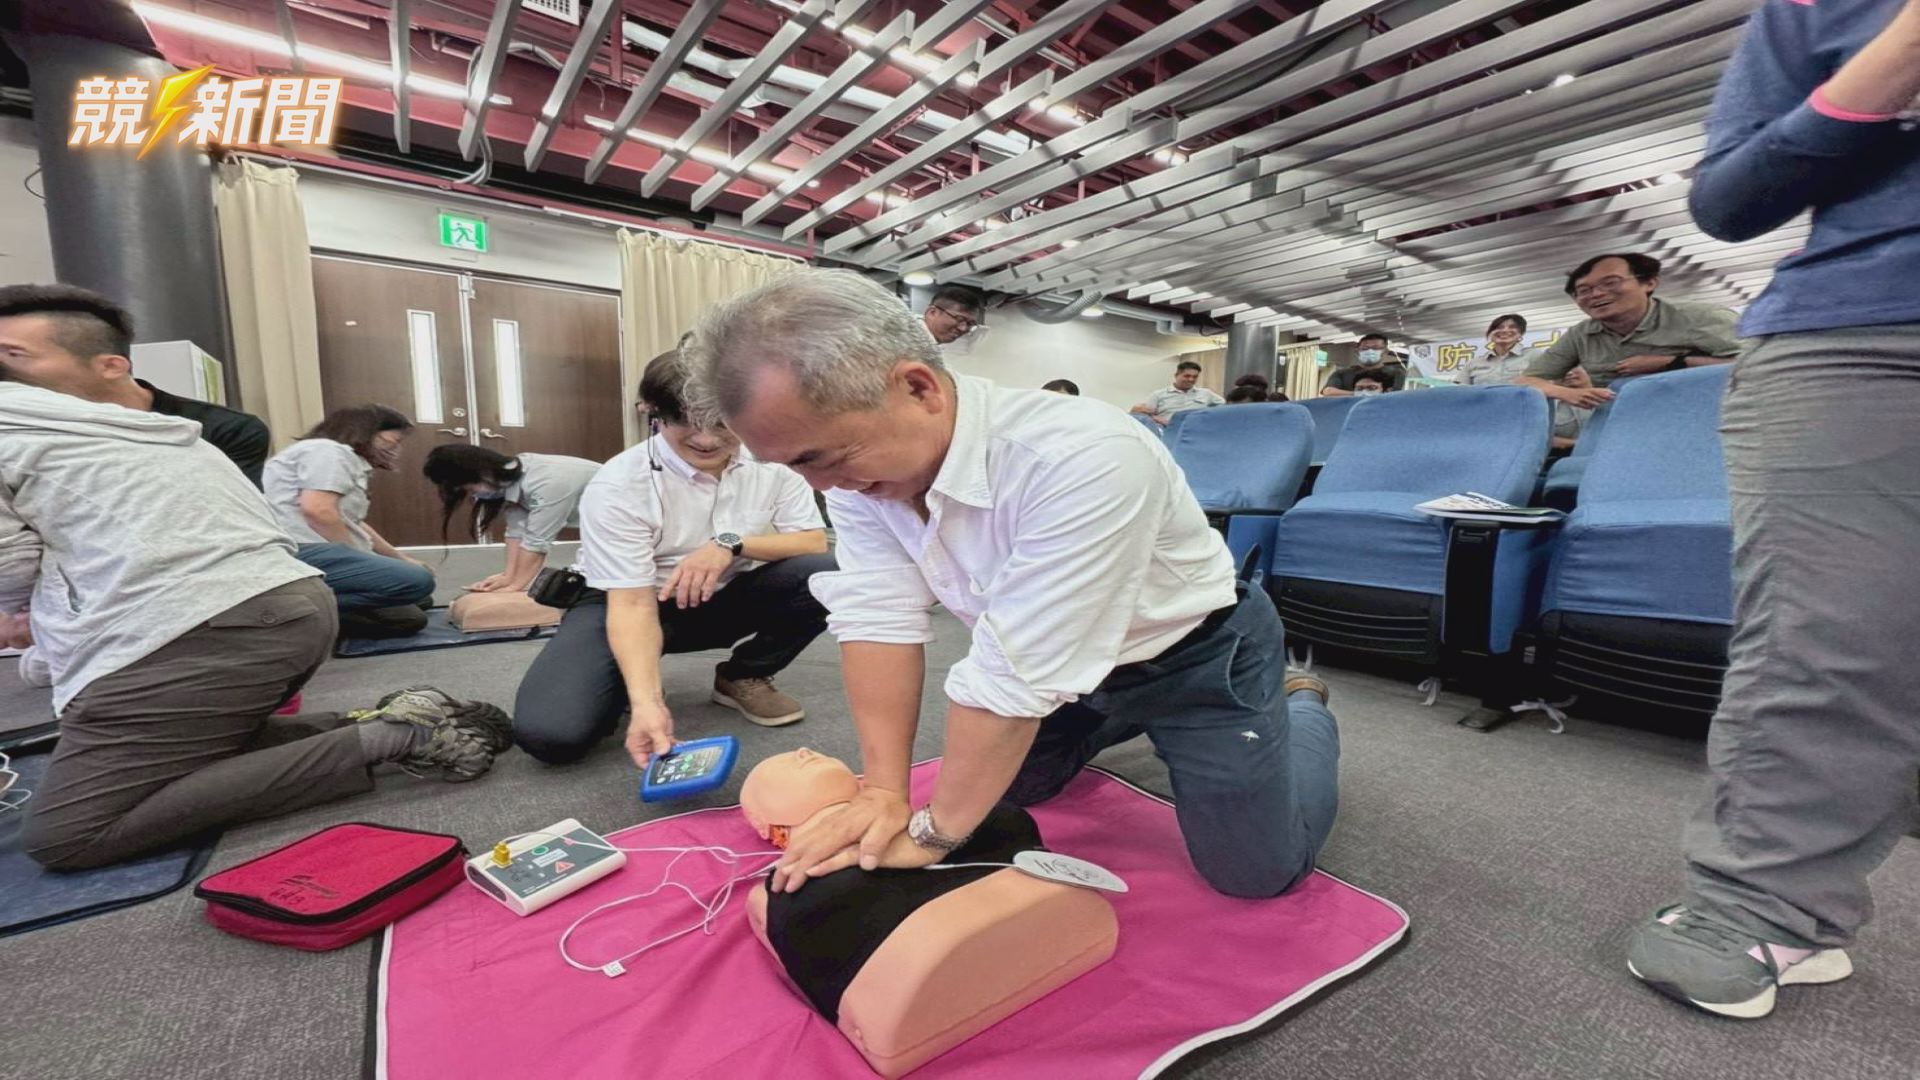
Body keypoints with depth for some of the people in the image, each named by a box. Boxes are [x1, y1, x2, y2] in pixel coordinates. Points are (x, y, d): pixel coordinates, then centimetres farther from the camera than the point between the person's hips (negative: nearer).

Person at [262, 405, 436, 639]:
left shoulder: (348, 461, 28)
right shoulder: (329, 451, -3)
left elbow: (354, 525, 32)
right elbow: (317, 510, -18)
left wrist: (401, 559, 30)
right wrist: (359, 557, -11)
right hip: (300, 552, -10)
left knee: (410, 617, 4)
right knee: (417, 581, -27)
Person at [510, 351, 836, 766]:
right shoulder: (618, 486, -22)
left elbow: (816, 543, -13)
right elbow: (632, 603, -26)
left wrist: (731, 543, -28)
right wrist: (647, 704, -40)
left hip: (724, 600, 3)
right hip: (629, 602, -2)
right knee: (549, 731, -27)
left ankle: (743, 677, 0)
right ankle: (638, 687, 8)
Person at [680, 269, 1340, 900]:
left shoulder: (1084, 459, -39)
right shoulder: (857, 456, -16)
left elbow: (1019, 672, -36)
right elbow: (878, 618, -17)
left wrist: (932, 834, -26)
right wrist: (883, 793, -20)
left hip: (1193, 653, -5)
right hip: (1074, 669, 6)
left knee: (1257, 871, 0)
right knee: (986, 793, 15)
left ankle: (1301, 707, 30)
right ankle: (1122, 728, 39)